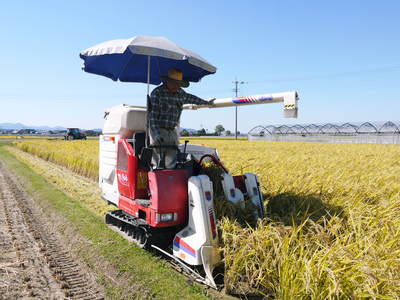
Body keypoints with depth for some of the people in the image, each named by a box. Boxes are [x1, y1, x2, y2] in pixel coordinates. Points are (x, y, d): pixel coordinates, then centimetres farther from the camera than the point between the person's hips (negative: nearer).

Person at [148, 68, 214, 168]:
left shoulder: (180, 93, 12)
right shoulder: (157, 93, -6)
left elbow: (191, 98, 34)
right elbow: (153, 114, -12)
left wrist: (206, 102, 47)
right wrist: (156, 133, -22)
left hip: (172, 132, 6)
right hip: (158, 130, -6)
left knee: (171, 164, -1)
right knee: (158, 163, -11)